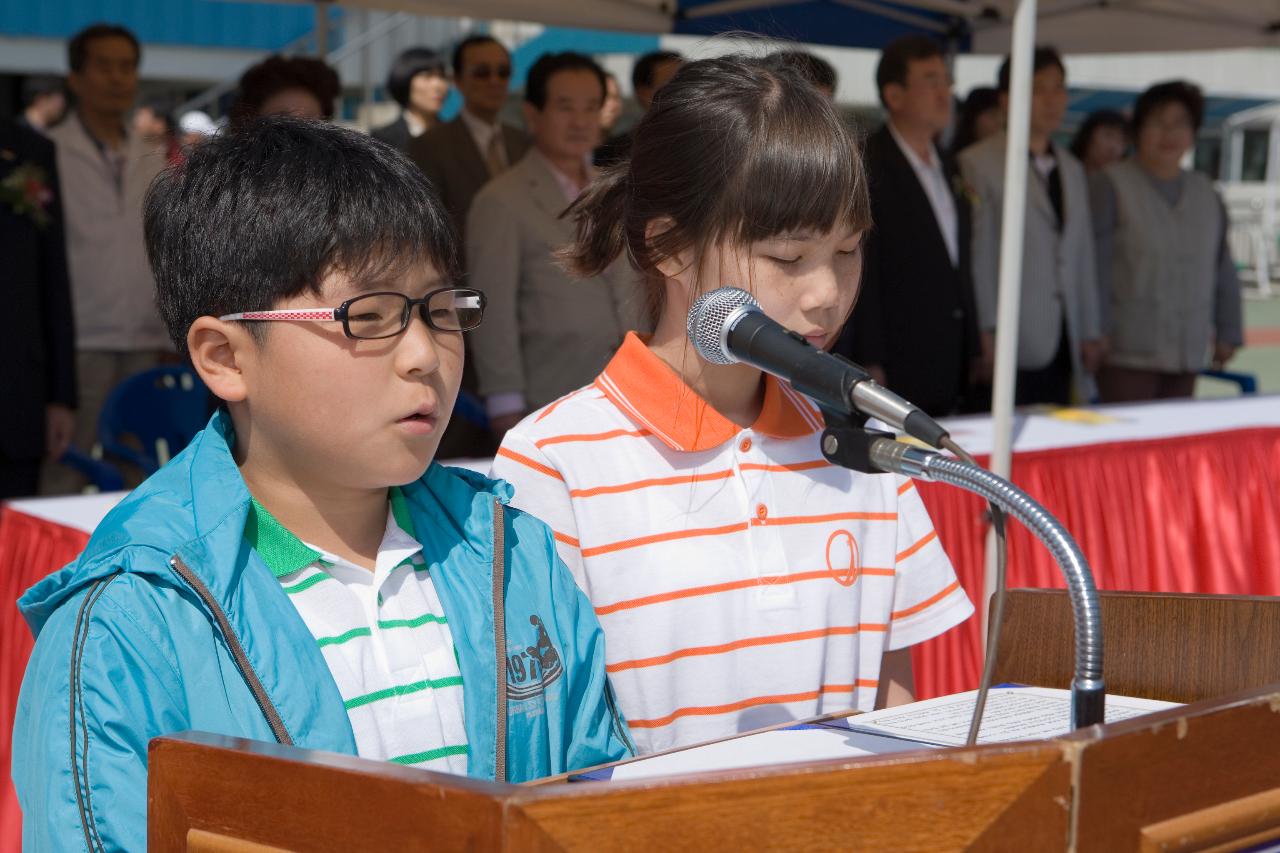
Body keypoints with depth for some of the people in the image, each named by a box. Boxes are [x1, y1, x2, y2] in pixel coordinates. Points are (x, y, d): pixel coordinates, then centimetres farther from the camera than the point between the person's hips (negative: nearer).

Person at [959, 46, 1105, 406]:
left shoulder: (1072, 170, 20)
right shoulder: (978, 164, -1)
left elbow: (1083, 259, 20)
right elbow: (978, 256, -6)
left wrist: (1090, 333, 15)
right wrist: (987, 334, -10)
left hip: (1063, 345, 6)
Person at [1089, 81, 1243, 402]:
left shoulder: (1206, 194, 16)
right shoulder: (1111, 186, -2)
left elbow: (1223, 269, 20)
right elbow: (1095, 265, -8)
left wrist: (1227, 333, 16)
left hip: (1187, 355, 6)